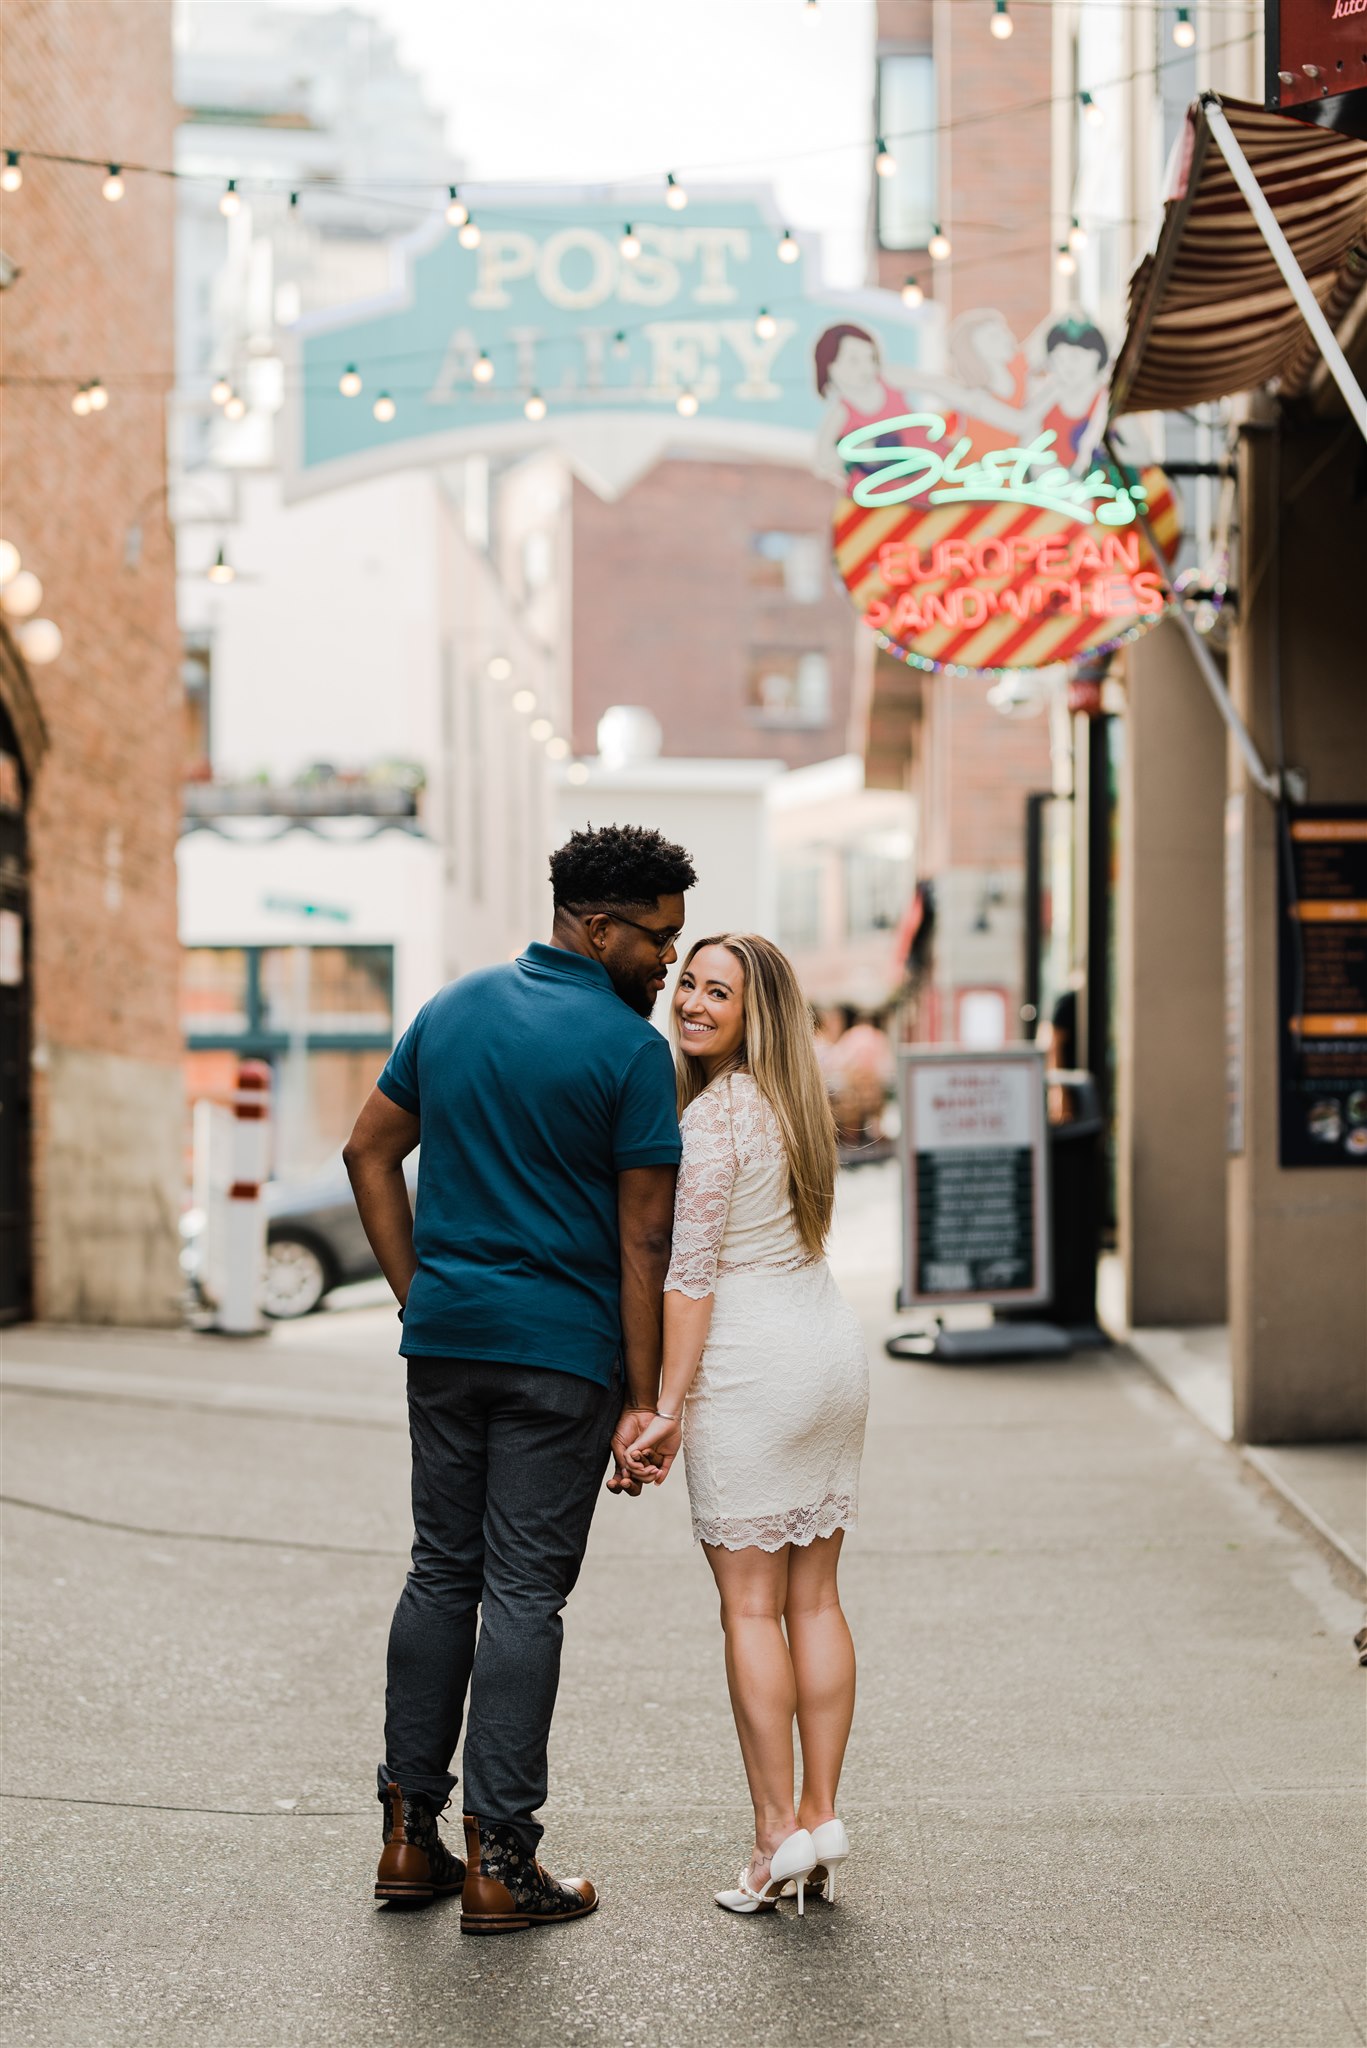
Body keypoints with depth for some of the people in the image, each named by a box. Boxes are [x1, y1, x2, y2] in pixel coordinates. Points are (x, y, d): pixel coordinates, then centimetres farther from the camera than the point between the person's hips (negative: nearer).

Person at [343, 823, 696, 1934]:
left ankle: (411, 1833, 17)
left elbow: (370, 1148, 13)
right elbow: (644, 1238, -11)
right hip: (560, 1351, -6)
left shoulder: (455, 1007, 9)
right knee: (524, 1594, -1)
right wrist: (642, 1400, -7)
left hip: (446, 1340, 6)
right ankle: (500, 1864, 2)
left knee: (441, 1576, 14)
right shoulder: (630, 1048, -10)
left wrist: (418, 1291, 13)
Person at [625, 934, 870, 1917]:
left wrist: (668, 1408, -13)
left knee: (751, 1605, -2)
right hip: (834, 1347, 8)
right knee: (815, 1595, 10)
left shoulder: (712, 1116, -13)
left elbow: (690, 1275, -15)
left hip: (752, 1363, -8)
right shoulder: (796, 1102, 13)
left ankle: (778, 1834, -2)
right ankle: (823, 1816, 12)